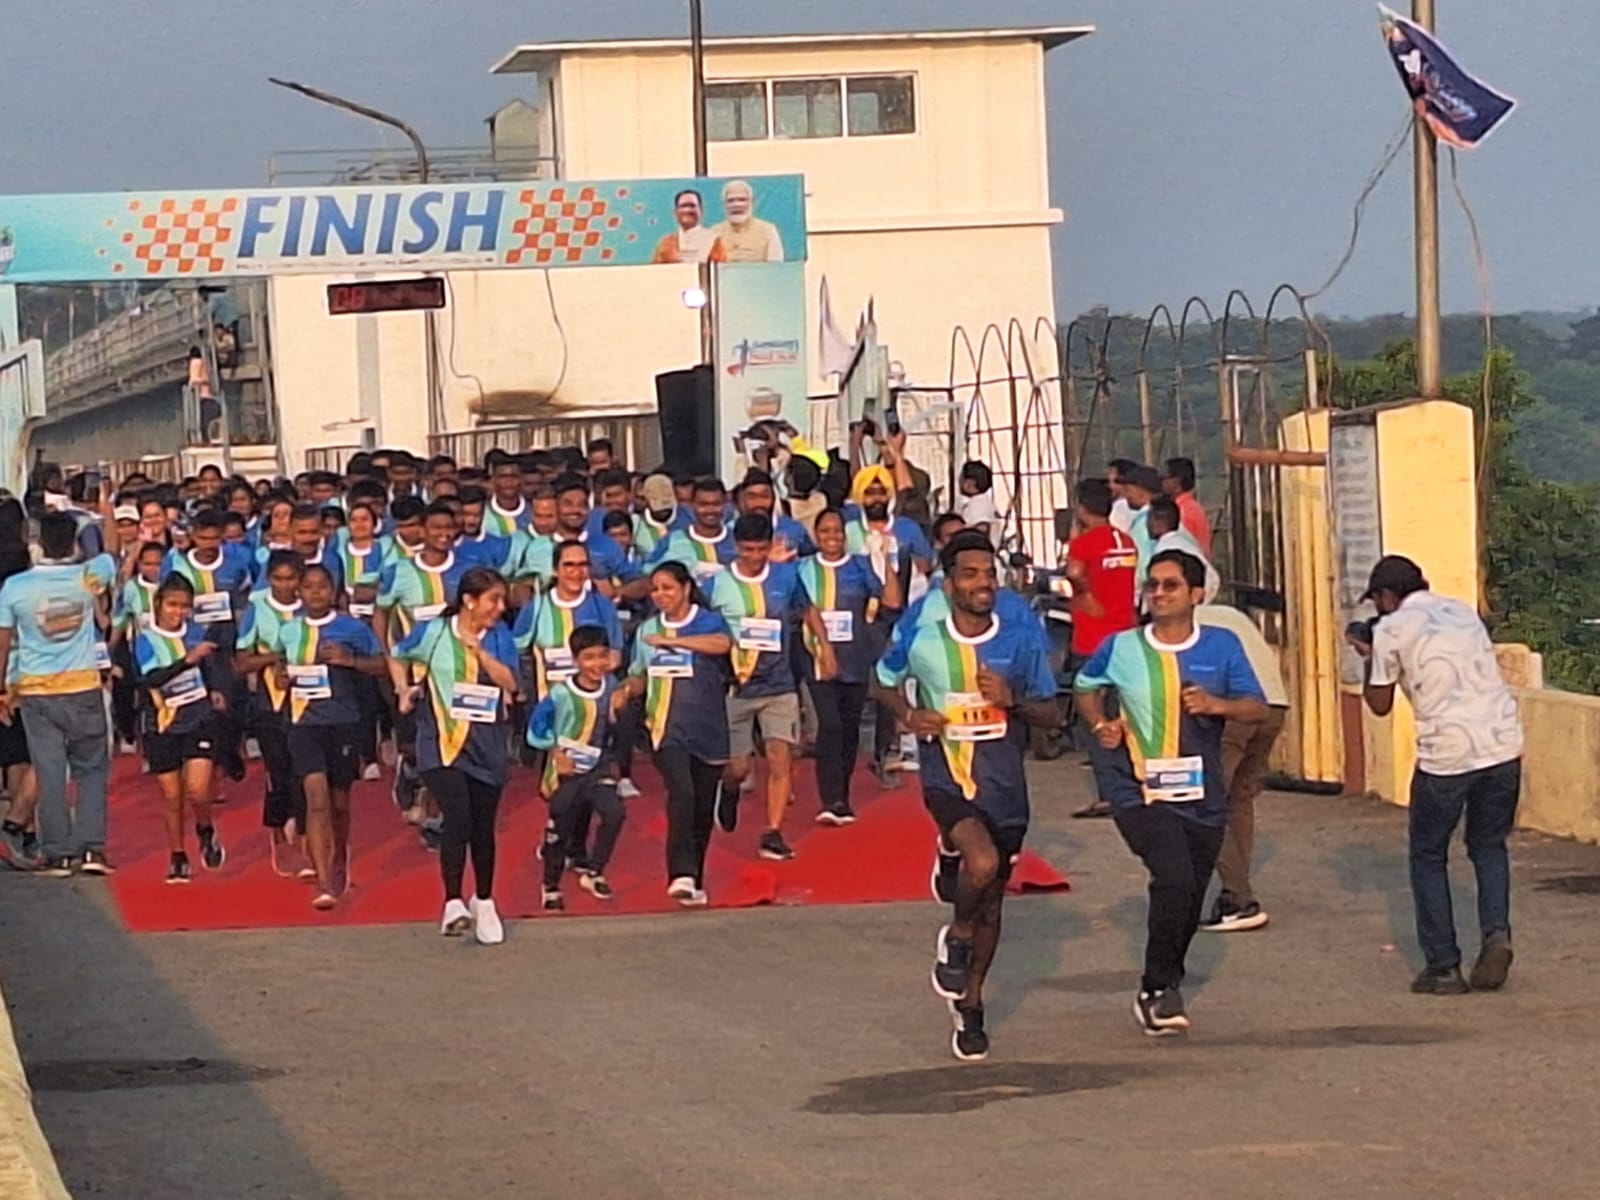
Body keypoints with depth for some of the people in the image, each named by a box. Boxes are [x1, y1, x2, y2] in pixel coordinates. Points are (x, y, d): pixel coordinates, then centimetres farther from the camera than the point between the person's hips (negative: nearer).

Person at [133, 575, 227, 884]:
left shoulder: (199, 634, 0)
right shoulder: (145, 640, -11)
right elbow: (150, 679, -28)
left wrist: (215, 690, 5)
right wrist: (188, 659, -36)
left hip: (199, 721, 1)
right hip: (163, 727, -1)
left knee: (197, 791, -13)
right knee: (171, 797, 6)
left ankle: (206, 834, 17)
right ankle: (178, 858, 21)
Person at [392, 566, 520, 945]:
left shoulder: (499, 637, 2)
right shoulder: (434, 632, -2)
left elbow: (510, 682, -10)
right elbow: (397, 657, 16)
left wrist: (477, 648, -14)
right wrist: (404, 689, 5)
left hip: (486, 742, 3)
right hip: (441, 741, -3)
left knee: (483, 826, 11)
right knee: (457, 817, -21)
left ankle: (484, 903, 30)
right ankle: (453, 904, -21)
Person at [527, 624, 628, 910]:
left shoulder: (610, 690, -3)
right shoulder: (561, 694, -15)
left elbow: (616, 733, 6)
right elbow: (536, 729, -8)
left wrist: (617, 710, -9)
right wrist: (555, 751, -12)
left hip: (598, 768, 3)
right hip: (565, 772, -3)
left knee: (613, 812, -19)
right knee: (559, 829, 6)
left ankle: (592, 872, -1)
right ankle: (551, 887, 27)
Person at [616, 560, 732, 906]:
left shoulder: (708, 621, 1)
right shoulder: (648, 629, 13)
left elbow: (722, 644, -22)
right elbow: (639, 677, 21)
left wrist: (672, 641, -22)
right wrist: (626, 690, -1)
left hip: (707, 727, -1)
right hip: (668, 726, 1)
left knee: (703, 806, 4)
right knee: (681, 792, -21)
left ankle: (695, 881, 19)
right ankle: (682, 875, -30)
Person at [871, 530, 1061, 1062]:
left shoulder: (1020, 642, -2)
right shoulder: (922, 642, -4)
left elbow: (1052, 715, 1)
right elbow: (883, 682, 14)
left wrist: (1012, 699, -19)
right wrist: (909, 716, -6)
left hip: (1005, 784, 3)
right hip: (947, 778, -3)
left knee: (991, 903, 12)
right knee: (983, 863, -30)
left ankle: (969, 1004, 31)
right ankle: (957, 934, 2)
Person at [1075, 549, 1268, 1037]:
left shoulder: (1222, 647, -1)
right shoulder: (1119, 648, -1)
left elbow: (1260, 709, -2)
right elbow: (1086, 688, 17)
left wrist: (1217, 705, -20)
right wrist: (1100, 724, -1)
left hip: (1202, 795, 3)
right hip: (1140, 791, -3)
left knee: (1188, 904, 10)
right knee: (1174, 878, -25)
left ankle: (1158, 990, 34)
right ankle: (1160, 988, -10)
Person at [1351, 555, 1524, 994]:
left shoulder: (1391, 629, 2)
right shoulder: (1463, 613, 19)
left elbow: (1380, 704, 8)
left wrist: (1369, 658, 25)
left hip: (1447, 752, -5)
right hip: (1503, 742, 5)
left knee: (1428, 857, 11)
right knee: (1489, 845, 21)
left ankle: (1443, 967, 6)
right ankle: (1496, 933, -2)